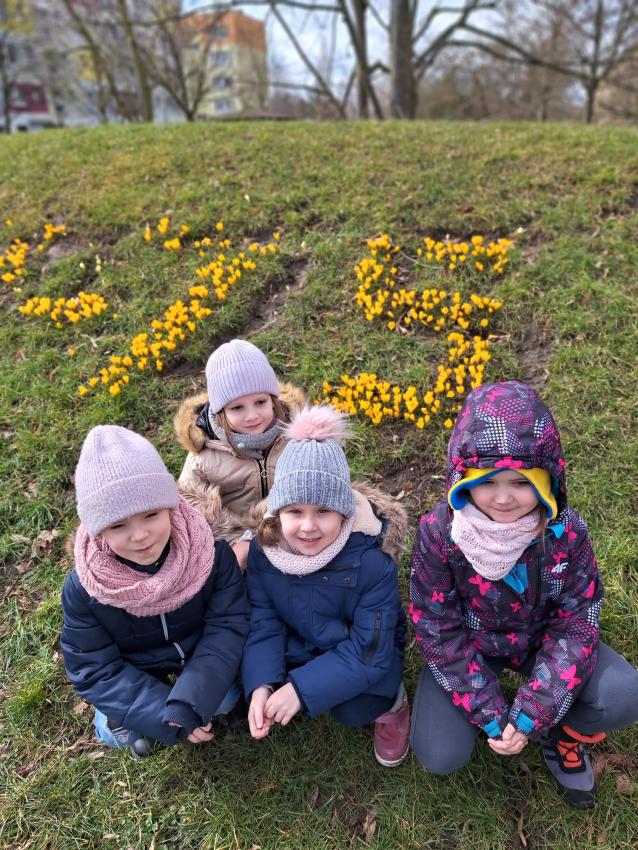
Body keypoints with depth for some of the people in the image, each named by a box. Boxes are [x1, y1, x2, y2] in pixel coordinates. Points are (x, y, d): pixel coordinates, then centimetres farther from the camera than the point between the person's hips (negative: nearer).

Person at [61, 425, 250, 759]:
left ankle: (207, 711, 11)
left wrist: (188, 705, -35)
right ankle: (149, 725, 12)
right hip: (136, 683, 1)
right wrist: (168, 720, -28)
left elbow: (229, 624, -24)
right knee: (114, 731, -20)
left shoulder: (210, 553, -25)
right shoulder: (83, 588, -24)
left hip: (202, 670, 0)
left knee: (222, 701, -23)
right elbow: (94, 671, -20)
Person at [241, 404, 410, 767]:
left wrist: (301, 688, -35)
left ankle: (392, 700, 6)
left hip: (367, 656, -3)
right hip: (300, 648, 4)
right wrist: (260, 686, -32)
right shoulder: (265, 550, -20)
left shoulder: (371, 561, -31)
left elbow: (369, 652, -28)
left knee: (353, 710, -29)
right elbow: (263, 624, -14)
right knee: (253, 687, -18)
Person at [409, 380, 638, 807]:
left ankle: (562, 735, 11)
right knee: (440, 755, -15)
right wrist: (491, 714, -20)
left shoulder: (566, 532, -24)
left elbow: (576, 624, -17)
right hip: (471, 643, -1)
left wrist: (530, 715, -23)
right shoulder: (439, 533, -27)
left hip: (541, 639, 1)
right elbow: (439, 629, -18)